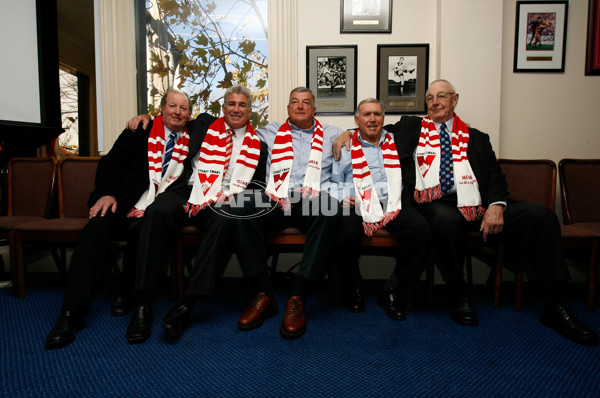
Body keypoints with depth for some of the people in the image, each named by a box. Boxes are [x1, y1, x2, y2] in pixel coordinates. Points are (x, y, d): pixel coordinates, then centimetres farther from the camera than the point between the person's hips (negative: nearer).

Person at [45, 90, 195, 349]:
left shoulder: (191, 135, 13)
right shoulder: (141, 130, 11)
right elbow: (111, 161, 8)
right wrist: (108, 193, -13)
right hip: (126, 201, 1)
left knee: (140, 229, -34)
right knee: (97, 227, -27)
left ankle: (126, 294, -8)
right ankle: (72, 313, -25)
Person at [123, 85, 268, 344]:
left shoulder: (257, 146, 15)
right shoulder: (205, 124, 18)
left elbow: (255, 189, 8)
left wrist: (229, 197, -10)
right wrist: (147, 116, 17)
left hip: (221, 202, -1)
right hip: (188, 193, 1)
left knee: (224, 221, -36)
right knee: (157, 211, -31)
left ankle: (188, 304, -33)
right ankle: (142, 305, -28)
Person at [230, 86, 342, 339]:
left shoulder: (330, 134, 25)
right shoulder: (271, 132, 26)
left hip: (314, 201, -1)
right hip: (276, 201, 1)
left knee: (330, 211, -36)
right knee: (243, 210, -29)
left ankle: (297, 297, -34)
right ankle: (264, 294, -24)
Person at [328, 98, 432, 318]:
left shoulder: (395, 143, 24)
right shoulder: (345, 146, 18)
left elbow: (400, 179, 17)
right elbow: (333, 183, 15)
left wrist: (392, 207, -1)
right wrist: (342, 197, -7)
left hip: (390, 205, 2)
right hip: (356, 206, -2)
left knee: (422, 229, -26)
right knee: (346, 233, -33)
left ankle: (393, 290, -8)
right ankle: (354, 287, -2)